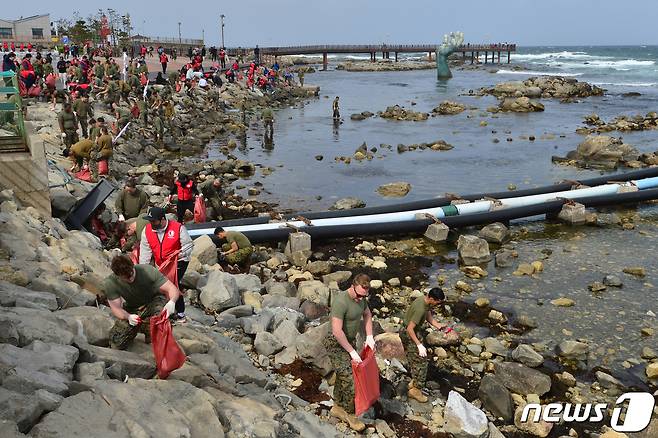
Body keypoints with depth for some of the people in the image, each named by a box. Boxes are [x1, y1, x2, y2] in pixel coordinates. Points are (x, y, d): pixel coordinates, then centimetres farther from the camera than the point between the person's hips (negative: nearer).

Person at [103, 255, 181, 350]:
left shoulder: (147, 271, -29)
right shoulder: (109, 284, -23)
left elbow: (173, 289, -28)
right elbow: (116, 308, -18)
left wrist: (172, 302, -51)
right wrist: (128, 317, -41)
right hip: (131, 311, 2)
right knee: (116, 344, -10)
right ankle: (139, 328, 19)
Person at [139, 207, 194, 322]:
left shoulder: (178, 228, -18)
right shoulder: (147, 230, -5)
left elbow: (189, 245, -9)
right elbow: (145, 251, -3)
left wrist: (180, 254, -27)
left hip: (178, 262, -6)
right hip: (161, 264, 6)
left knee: (173, 283, -19)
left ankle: (180, 313, -7)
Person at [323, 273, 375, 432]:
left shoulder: (361, 298, -2)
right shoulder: (340, 301, -28)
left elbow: (367, 314, 18)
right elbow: (337, 331, -29)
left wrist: (369, 337, 7)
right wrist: (352, 352, -23)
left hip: (350, 341, 8)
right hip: (337, 344, -8)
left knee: (343, 376, 17)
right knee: (348, 379, -8)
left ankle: (337, 408, 33)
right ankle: (350, 414, 9)